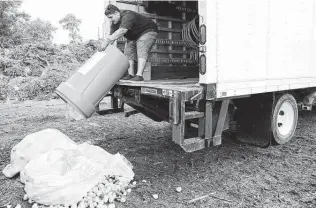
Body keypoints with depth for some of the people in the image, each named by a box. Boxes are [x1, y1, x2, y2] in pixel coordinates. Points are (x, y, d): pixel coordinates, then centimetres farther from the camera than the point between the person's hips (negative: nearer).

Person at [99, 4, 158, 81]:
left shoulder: (127, 16, -33)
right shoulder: (115, 23, -3)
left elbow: (121, 31, -47)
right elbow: (112, 36, -7)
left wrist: (106, 40, -53)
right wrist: (104, 46, -23)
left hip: (148, 31, -9)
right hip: (134, 37, 9)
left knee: (141, 52, -26)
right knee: (128, 51, -4)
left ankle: (139, 75, -35)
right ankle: (131, 75, -3)